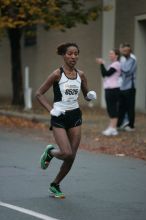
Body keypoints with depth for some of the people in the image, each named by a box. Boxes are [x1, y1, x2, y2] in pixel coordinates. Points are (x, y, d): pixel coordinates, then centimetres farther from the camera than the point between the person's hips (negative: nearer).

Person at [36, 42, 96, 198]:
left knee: (71, 157, 3)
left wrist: (91, 96, -7)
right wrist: (51, 110, -17)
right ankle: (50, 152, 17)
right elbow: (39, 94, -7)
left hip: (75, 116, 5)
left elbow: (86, 95, 16)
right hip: (59, 117, -5)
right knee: (67, 153, -18)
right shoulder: (57, 74, -10)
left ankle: (55, 185, 22)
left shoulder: (80, 75, 4)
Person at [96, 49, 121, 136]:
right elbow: (104, 75, 14)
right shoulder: (112, 65, 21)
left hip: (113, 89, -10)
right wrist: (102, 65, 5)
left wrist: (102, 64, -10)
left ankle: (113, 128, -10)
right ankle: (111, 128, 15)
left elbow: (107, 73, -16)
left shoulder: (116, 64, -8)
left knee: (113, 108, -10)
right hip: (109, 89, 10)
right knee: (110, 109, 11)